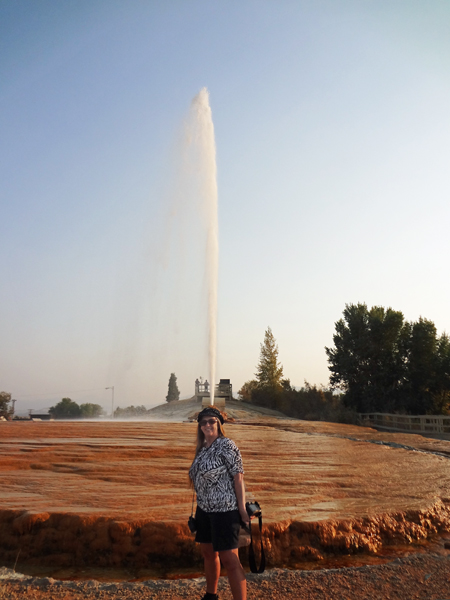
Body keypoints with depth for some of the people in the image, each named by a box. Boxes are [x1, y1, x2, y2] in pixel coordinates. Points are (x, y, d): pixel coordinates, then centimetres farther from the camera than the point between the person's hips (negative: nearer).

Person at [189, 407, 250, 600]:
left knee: (229, 559, -6)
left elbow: (238, 478, -16)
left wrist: (242, 510, -18)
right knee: (208, 553, 20)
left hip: (225, 510, -8)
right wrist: (200, 507, 16)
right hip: (204, 509, 8)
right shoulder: (202, 449, 8)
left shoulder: (226, 445, -14)